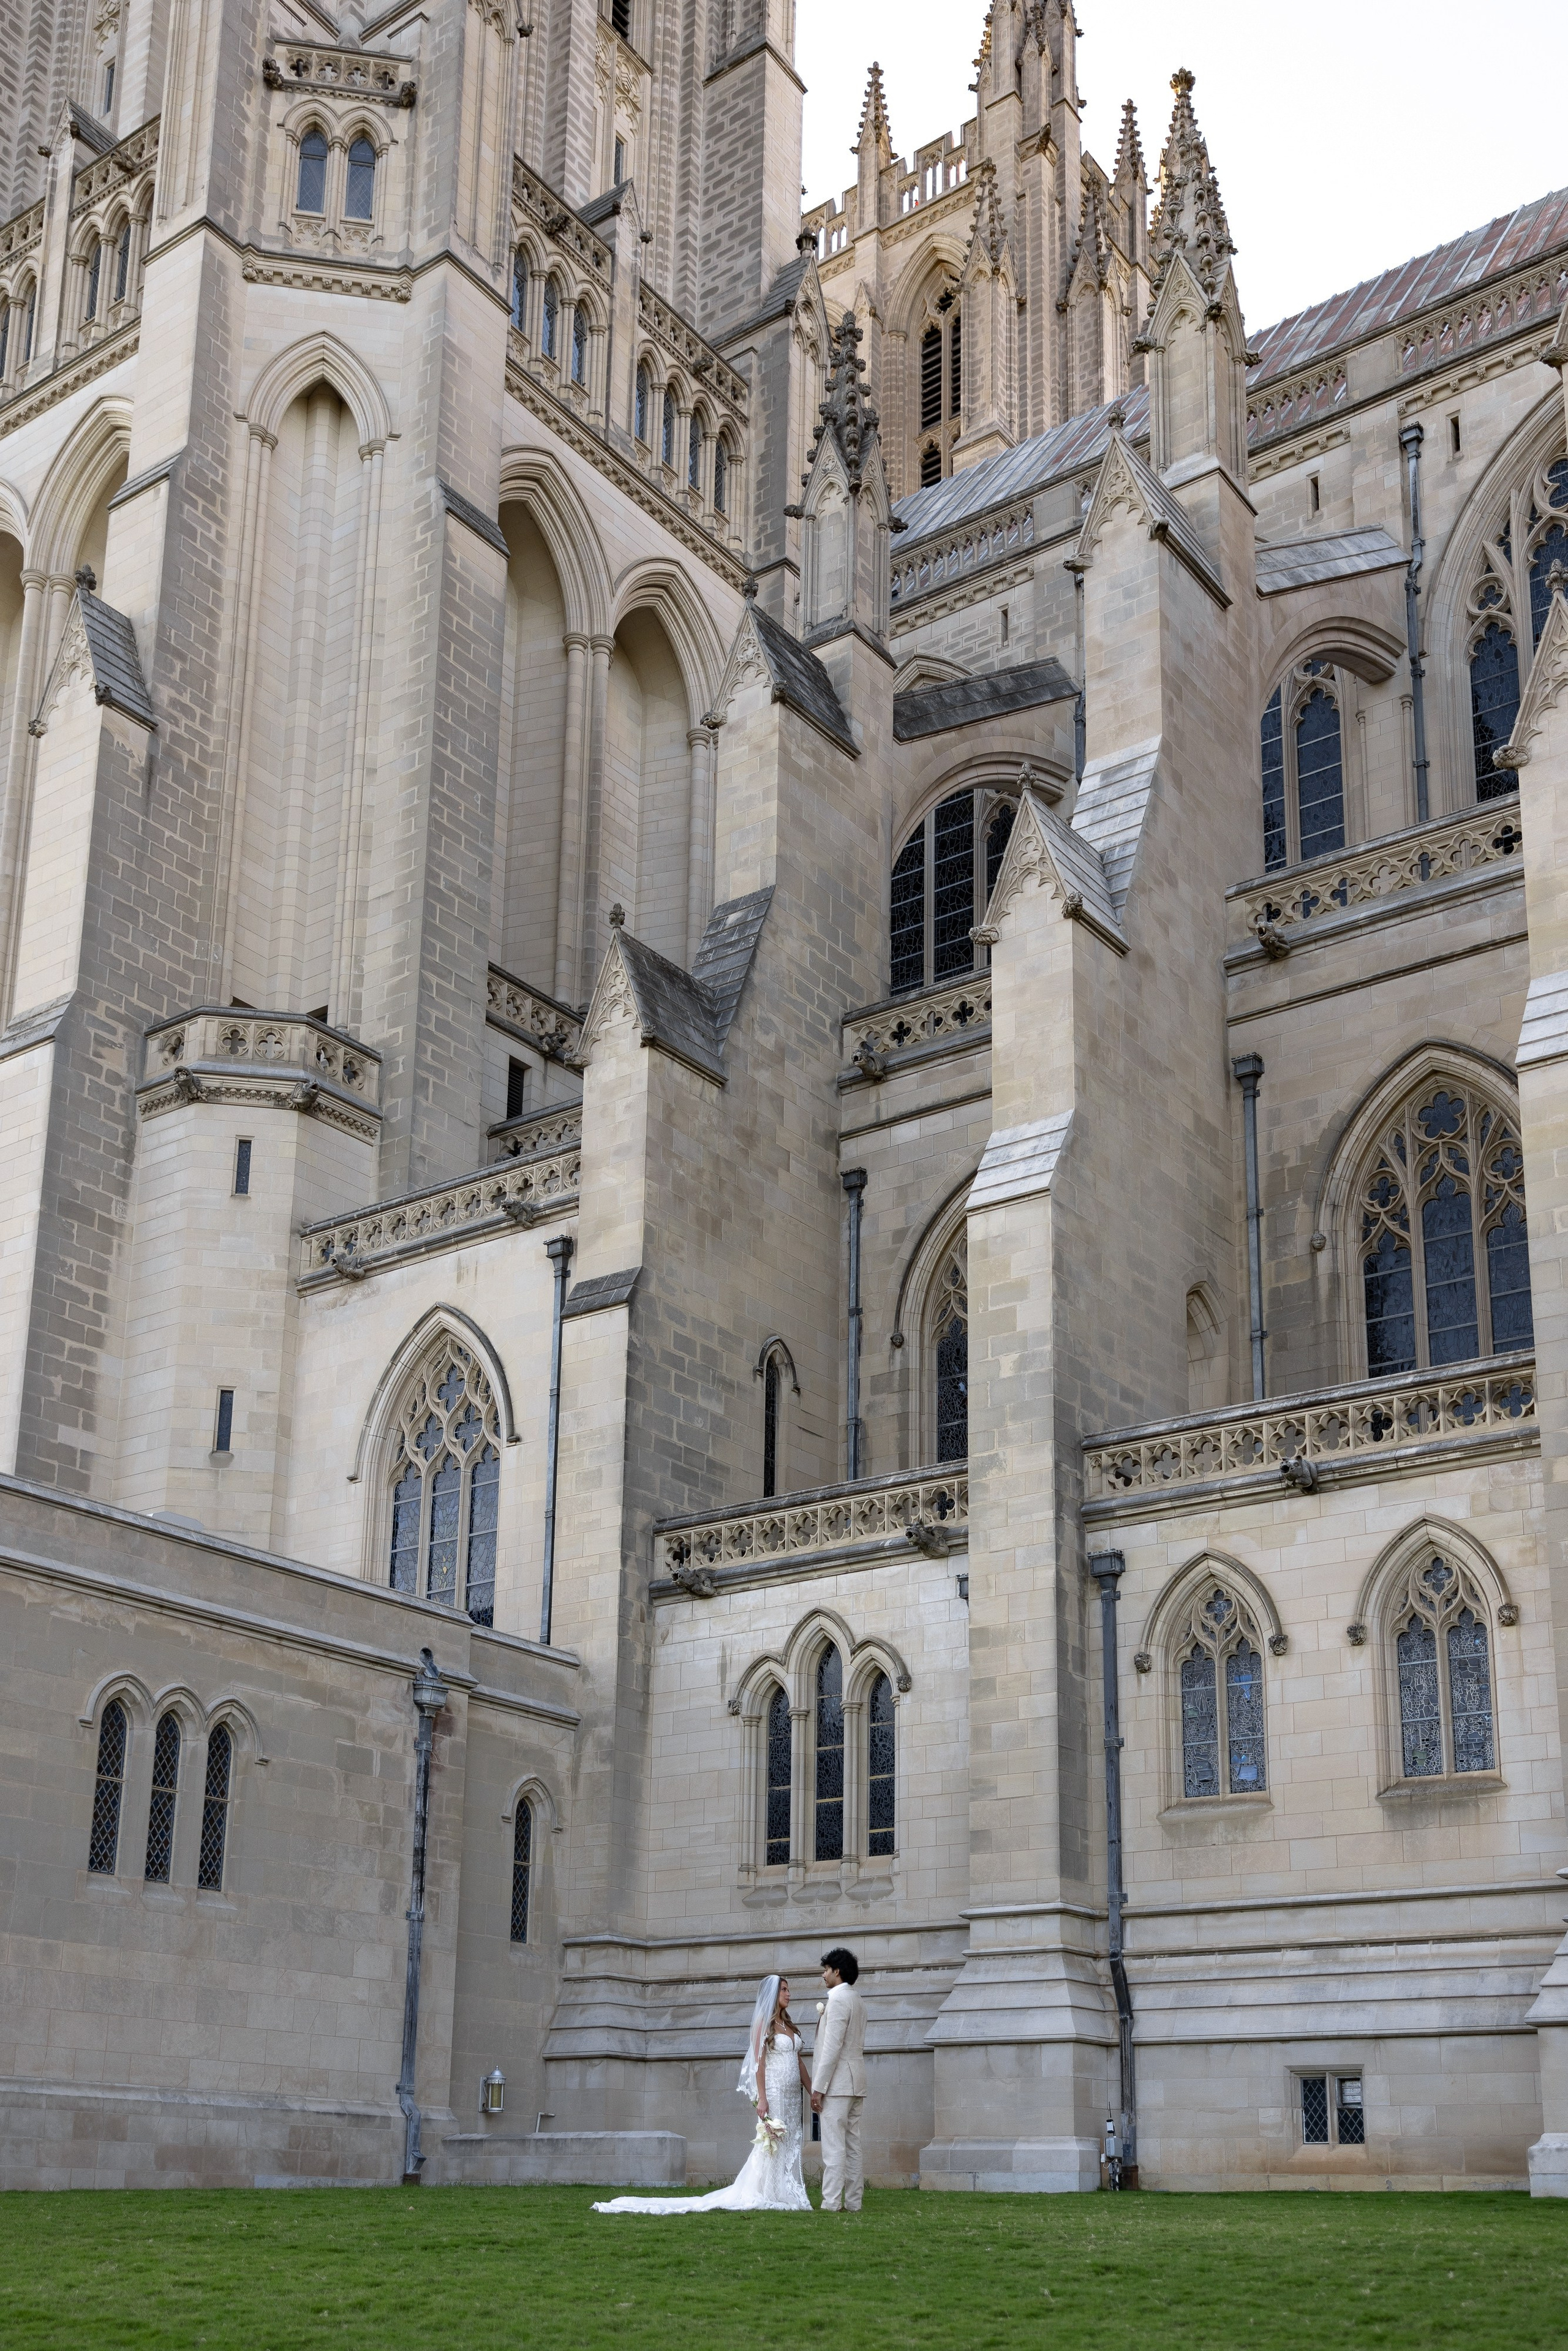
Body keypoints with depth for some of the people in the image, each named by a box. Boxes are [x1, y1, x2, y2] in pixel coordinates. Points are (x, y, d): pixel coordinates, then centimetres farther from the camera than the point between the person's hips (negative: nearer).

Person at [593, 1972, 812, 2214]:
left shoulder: (789, 2023, 16)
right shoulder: (763, 2022, -5)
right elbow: (759, 2062, -12)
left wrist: (812, 2091, 11)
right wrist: (761, 2098, -19)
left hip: (792, 2094, 7)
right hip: (773, 2092, -7)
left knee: (789, 2145, 4)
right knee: (770, 2144, -8)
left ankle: (787, 2196, 7)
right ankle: (759, 2197, -2)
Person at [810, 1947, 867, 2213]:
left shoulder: (838, 1999, -12)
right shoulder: (857, 2001, 18)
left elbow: (832, 2046, -18)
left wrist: (819, 2087, -17)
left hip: (837, 2083, -10)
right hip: (856, 2083, 10)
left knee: (834, 2146, -9)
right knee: (852, 2146, 8)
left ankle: (832, 2203, -11)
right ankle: (853, 2202, 8)